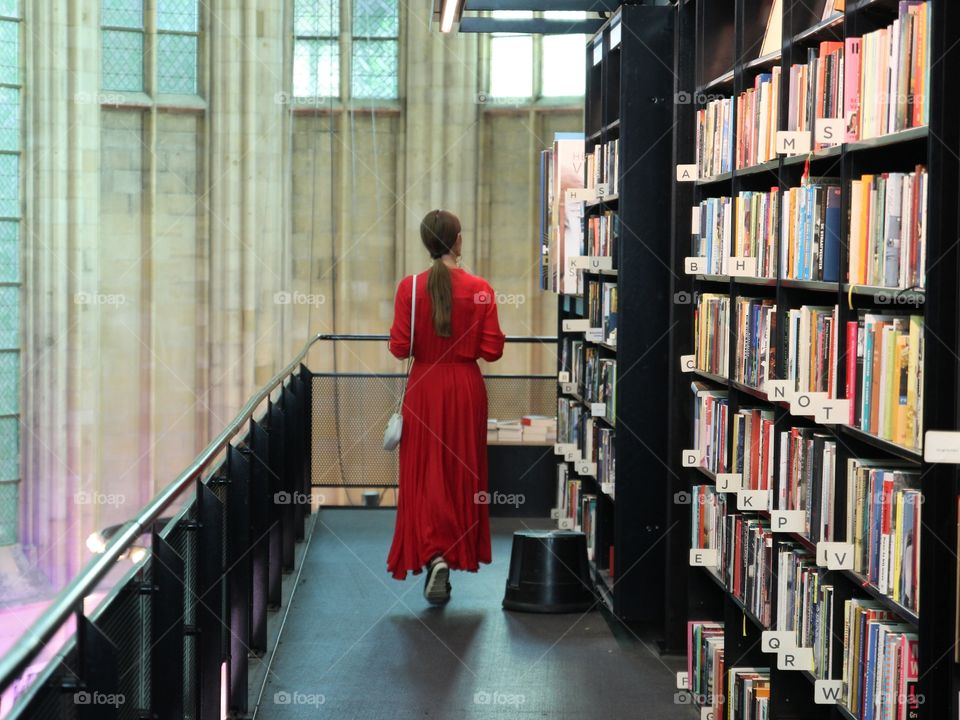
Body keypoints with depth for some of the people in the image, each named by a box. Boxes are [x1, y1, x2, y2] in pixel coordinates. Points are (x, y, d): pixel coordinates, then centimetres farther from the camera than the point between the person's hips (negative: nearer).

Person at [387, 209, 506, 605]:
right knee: (462, 472, 14)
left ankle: (434, 556, -11)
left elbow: (400, 348, -8)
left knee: (425, 473, 5)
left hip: (424, 388, 0)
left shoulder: (410, 287, -8)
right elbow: (492, 350, -7)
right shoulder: (480, 289, -8)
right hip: (466, 389, 1)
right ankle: (458, 553, 26)